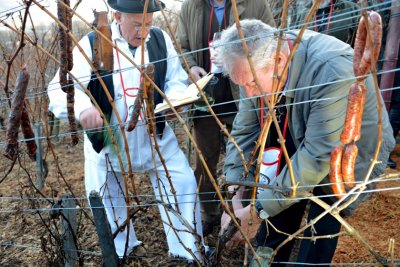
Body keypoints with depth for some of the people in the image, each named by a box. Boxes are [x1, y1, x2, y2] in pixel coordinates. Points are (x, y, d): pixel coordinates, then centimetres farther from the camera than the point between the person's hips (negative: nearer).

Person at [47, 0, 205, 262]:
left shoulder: (161, 40, -3)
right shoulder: (92, 44, -13)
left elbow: (177, 80, 2)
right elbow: (61, 87, -20)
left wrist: (174, 100, -22)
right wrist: (83, 107, -43)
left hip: (156, 136, 2)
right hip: (108, 139, -1)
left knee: (183, 185, 1)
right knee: (106, 200, 15)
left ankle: (190, 250, 23)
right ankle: (122, 250, 44)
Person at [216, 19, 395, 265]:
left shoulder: (332, 69, -36)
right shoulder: (255, 65, -16)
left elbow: (318, 155, -36)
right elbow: (244, 132, -11)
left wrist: (258, 210, -33)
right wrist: (236, 196, -19)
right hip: (292, 151, 5)